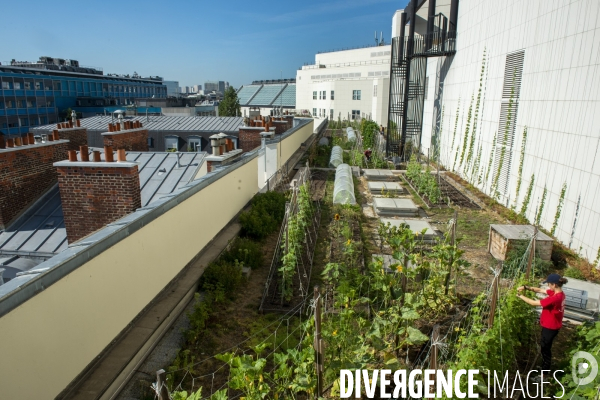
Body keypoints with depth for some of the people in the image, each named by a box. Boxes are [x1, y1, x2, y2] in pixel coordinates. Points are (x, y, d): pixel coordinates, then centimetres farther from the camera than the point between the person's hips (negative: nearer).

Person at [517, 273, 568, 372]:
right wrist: (526, 287, -9)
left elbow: (534, 303, -26)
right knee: (545, 347, 25)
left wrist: (520, 296, -14)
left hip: (550, 327, -9)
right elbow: (540, 290, 3)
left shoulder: (555, 298, -32)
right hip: (551, 326, 9)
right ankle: (544, 367, 43)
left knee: (545, 349, 8)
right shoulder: (559, 293, -4)